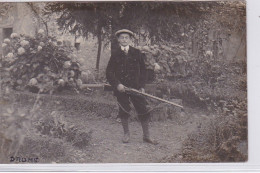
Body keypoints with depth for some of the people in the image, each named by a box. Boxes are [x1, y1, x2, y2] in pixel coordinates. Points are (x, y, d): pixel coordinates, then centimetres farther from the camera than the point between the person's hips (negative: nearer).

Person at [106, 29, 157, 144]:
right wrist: (117, 84, -12)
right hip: (120, 87, 0)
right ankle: (126, 133, 26)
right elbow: (109, 72, 1)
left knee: (143, 110, -1)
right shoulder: (115, 54, 2)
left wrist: (142, 86, 0)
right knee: (124, 111, 7)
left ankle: (146, 136, 11)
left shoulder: (136, 53, 4)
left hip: (135, 86, 1)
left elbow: (142, 70, 9)